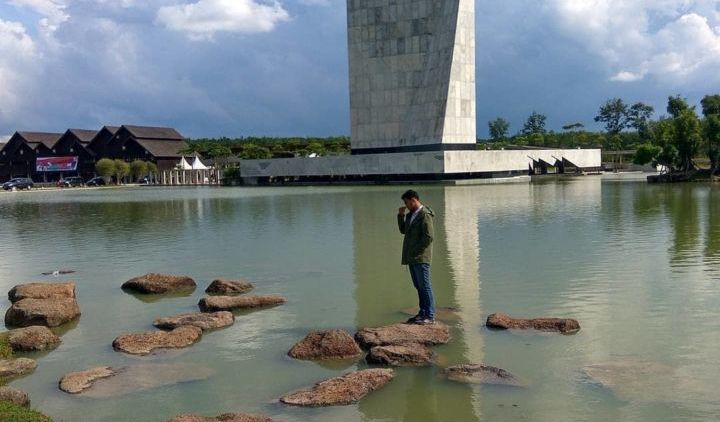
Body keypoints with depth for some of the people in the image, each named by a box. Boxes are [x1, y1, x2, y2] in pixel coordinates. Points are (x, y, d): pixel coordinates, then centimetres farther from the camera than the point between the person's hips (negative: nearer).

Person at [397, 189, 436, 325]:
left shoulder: (425, 215, -13)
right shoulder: (411, 214, 16)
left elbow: (429, 236, -18)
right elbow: (403, 230, 22)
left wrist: (417, 252, -15)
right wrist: (401, 216, 9)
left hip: (421, 258, -9)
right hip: (412, 258, 9)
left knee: (424, 286, -7)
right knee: (418, 287, 12)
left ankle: (430, 316, -4)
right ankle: (422, 313, 19)